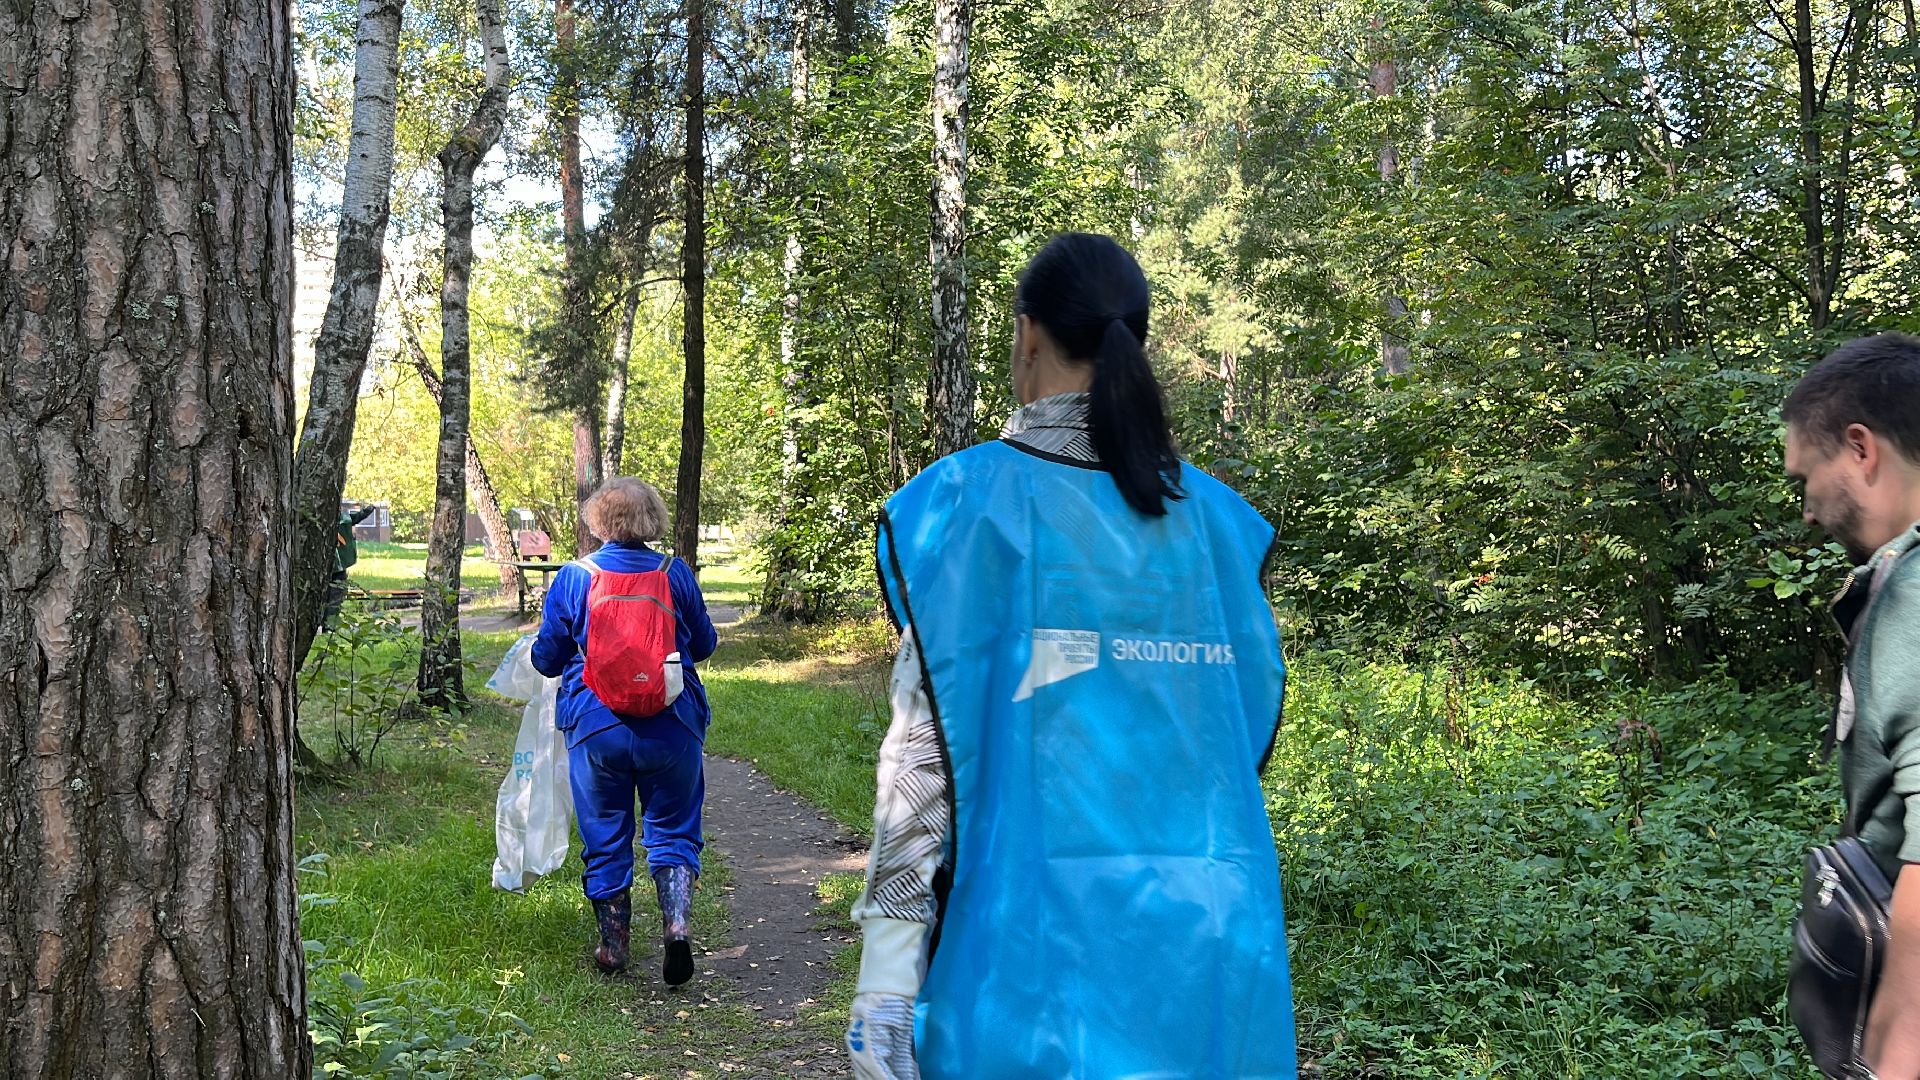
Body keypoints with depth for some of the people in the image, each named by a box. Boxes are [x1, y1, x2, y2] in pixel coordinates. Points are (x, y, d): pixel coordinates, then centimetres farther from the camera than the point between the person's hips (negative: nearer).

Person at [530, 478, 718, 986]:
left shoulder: (573, 577, -3)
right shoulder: (676, 573, 0)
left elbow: (546, 658, 3)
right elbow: (704, 644, 12)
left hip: (597, 725, 0)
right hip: (671, 727, 1)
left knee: (605, 838, 12)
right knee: (672, 830, 11)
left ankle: (613, 947, 21)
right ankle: (677, 923, -9)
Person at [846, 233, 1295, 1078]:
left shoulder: (979, 495, -7)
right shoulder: (1210, 513, 5)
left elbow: (929, 735, -12)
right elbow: (1254, 712, 7)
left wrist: (888, 966, -10)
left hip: (1037, 936, -4)